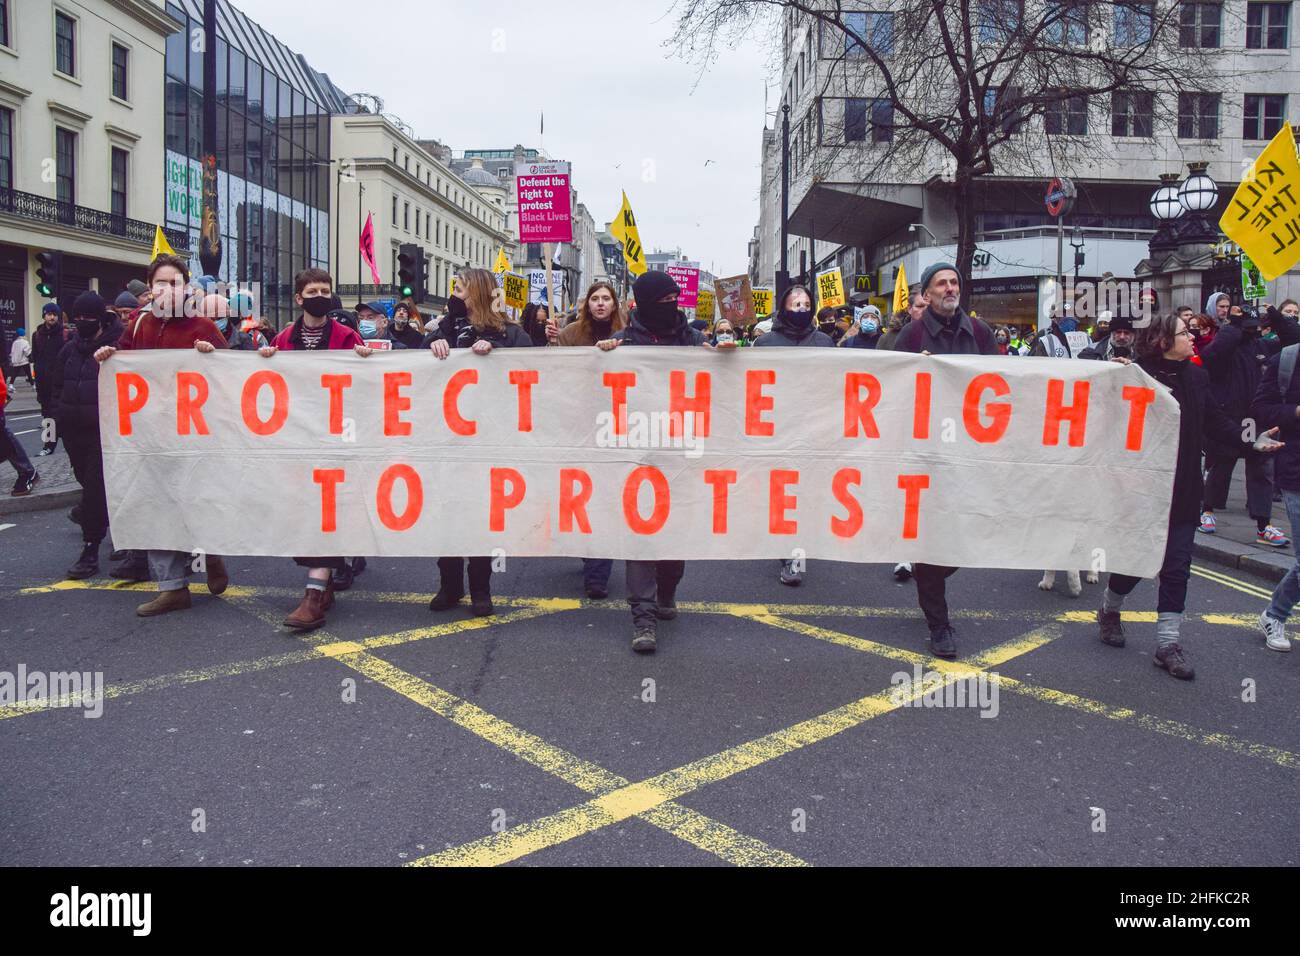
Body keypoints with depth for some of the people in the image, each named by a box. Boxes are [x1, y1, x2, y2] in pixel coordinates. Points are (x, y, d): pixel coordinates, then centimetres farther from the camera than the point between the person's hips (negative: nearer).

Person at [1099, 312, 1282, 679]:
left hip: (1182, 491, 5)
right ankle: (1109, 610, 34)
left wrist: (1252, 440, -6)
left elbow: (1216, 423, 8)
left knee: (1176, 568, 5)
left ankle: (1168, 643, 12)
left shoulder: (1196, 376, 7)